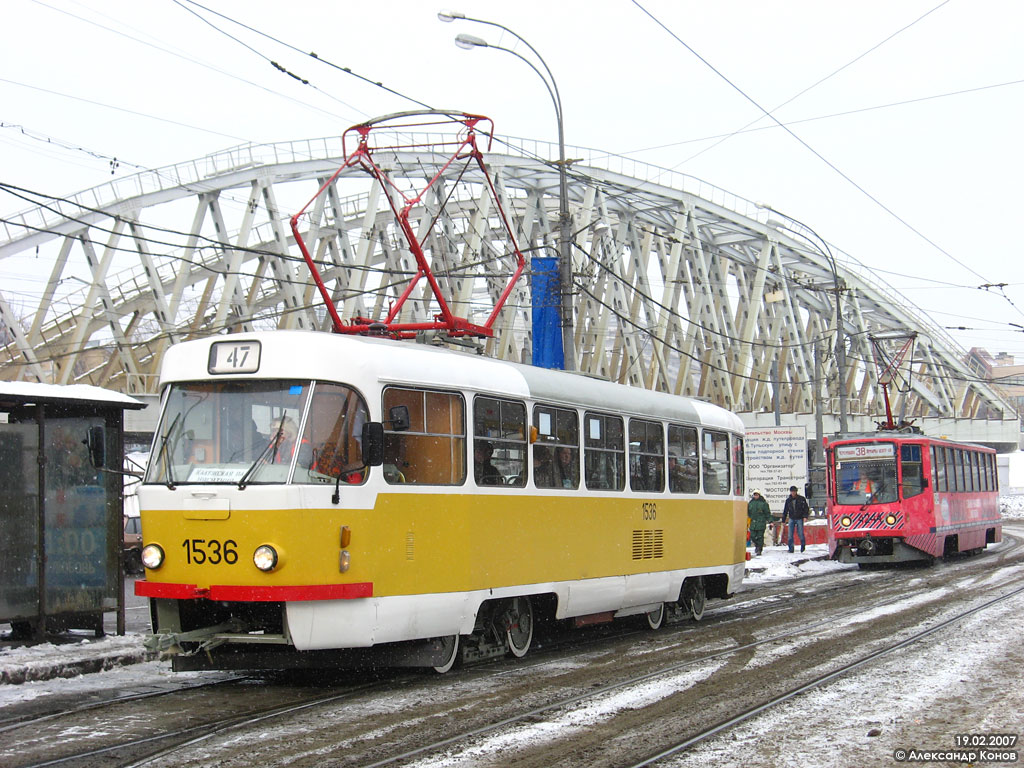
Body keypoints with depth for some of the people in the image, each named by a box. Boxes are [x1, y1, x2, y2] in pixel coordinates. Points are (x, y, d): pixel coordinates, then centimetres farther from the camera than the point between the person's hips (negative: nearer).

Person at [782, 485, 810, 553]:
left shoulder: (801, 499, 0)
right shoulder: (788, 500, 8)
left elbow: (806, 508, 1)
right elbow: (785, 511, 14)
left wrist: (805, 516, -13)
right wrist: (783, 520, 12)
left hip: (799, 519, -3)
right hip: (791, 519, 3)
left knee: (801, 534, -2)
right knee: (790, 535, -4)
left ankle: (803, 546, 20)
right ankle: (791, 548, 2)